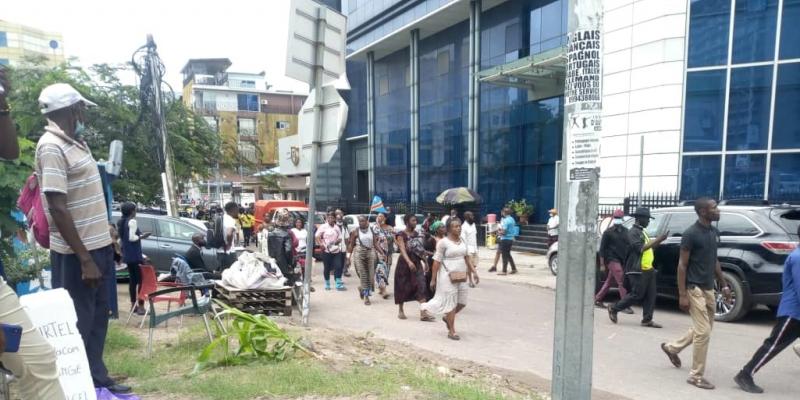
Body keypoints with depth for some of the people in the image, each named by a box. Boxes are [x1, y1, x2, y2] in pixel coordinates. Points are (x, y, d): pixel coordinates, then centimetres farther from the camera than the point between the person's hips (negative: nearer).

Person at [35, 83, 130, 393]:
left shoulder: (74, 142, 11)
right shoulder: (51, 146, -17)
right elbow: (58, 208, -22)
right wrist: (84, 259, -22)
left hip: (95, 245, 9)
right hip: (76, 253, -9)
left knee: (97, 316, 18)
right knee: (79, 324, 3)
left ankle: (98, 380, 32)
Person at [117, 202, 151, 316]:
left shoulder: (120, 222, 14)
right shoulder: (132, 221, -13)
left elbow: (121, 238, 16)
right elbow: (131, 237, -21)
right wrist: (141, 236, -5)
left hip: (127, 255, 9)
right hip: (135, 255, -9)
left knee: (132, 279, 14)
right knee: (141, 280, -5)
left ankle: (133, 305, 18)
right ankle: (140, 307, -7)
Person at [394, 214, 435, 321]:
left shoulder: (417, 234, 8)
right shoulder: (401, 235, -10)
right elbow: (402, 250, -23)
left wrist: (425, 261, 15)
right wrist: (409, 262, -37)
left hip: (417, 262, 5)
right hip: (405, 263, -4)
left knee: (421, 286, -8)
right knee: (403, 287, 7)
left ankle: (423, 313, -11)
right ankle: (400, 310, 26)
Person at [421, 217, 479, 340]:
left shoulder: (463, 241, 8)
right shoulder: (443, 242, -11)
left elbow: (467, 257, 16)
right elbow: (437, 261, -11)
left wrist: (474, 272, 8)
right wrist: (433, 279, -11)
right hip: (448, 276, -6)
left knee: (462, 302, 11)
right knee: (451, 303, 1)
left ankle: (447, 317, 36)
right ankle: (451, 331, 13)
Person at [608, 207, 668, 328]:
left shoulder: (642, 232, 18)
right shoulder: (633, 232, -12)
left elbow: (649, 247, 25)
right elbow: (640, 248, -22)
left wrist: (660, 240, 9)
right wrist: (658, 240, -20)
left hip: (648, 269, 9)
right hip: (637, 270, -9)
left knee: (650, 295, 6)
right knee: (636, 295, -5)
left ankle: (647, 320, 11)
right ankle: (614, 309, 7)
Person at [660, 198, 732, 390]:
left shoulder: (714, 232, 9)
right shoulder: (691, 234, -16)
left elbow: (714, 261, 19)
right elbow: (682, 265, -15)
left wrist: (724, 285, 16)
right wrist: (682, 294, -17)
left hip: (709, 288, 9)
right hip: (695, 289, -8)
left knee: (702, 329, 18)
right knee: (703, 332, -6)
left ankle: (672, 347, 38)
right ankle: (696, 375, 6)